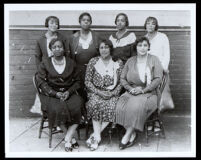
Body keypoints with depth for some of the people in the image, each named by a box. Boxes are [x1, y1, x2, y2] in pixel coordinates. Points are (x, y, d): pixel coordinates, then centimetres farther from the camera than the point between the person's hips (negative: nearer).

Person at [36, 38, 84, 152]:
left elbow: (77, 81, 10)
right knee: (57, 109, -32)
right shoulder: (45, 63, 6)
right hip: (51, 94, -1)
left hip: (69, 93, 2)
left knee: (77, 107, -29)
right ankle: (71, 138, -14)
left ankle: (68, 139, -21)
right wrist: (55, 93, -14)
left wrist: (69, 92, -9)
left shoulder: (71, 63, 10)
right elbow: (41, 81, -1)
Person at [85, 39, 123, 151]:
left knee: (111, 107, -30)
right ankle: (97, 137, -26)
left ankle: (94, 136, -22)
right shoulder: (93, 61, 5)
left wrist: (113, 93, -11)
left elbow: (121, 82, 5)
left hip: (112, 94, 0)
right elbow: (87, 81, 2)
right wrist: (99, 92, -11)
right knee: (95, 104, -32)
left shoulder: (118, 63, 7)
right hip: (96, 92, 0)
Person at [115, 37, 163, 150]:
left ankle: (127, 136, -21)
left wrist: (143, 90, -14)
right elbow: (122, 78, 13)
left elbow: (158, 79, -4)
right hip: (131, 92, 3)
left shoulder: (154, 60, 5)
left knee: (136, 105, -34)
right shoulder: (130, 61, 14)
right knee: (121, 106, -28)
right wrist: (130, 89, -6)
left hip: (149, 93, -3)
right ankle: (132, 135, -16)